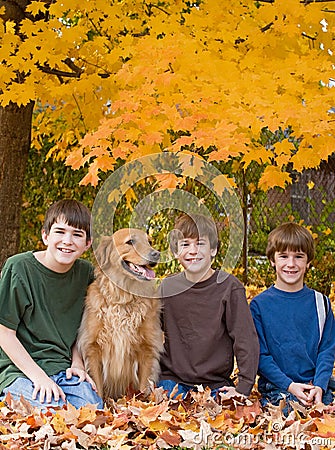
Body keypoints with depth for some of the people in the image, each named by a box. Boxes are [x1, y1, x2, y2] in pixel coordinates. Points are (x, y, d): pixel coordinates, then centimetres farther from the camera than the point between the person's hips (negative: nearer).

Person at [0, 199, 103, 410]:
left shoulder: (86, 272, 4)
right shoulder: (19, 268, -11)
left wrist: (77, 364, 1)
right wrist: (38, 376, -16)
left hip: (64, 369, 6)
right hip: (20, 371, -5)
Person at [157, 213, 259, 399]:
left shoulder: (229, 287, -4)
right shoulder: (166, 287, 5)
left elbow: (246, 340, -5)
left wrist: (243, 388, -12)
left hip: (217, 385, -1)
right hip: (172, 382, 1)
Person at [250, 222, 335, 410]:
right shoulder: (259, 305, 2)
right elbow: (260, 354, -1)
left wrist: (319, 386, -10)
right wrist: (290, 386, -13)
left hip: (316, 386, 3)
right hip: (276, 387, -2)